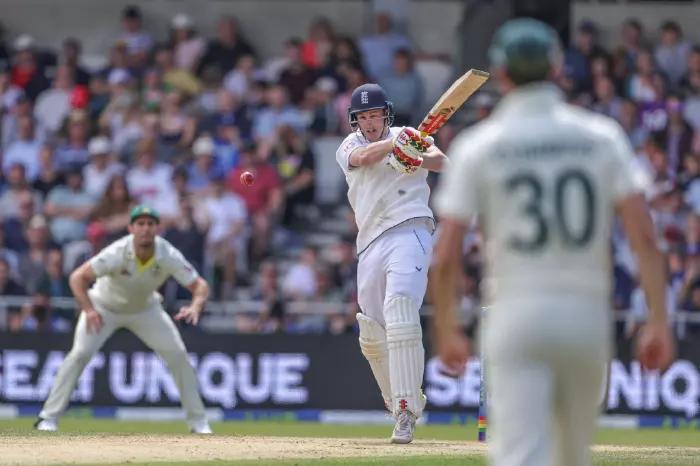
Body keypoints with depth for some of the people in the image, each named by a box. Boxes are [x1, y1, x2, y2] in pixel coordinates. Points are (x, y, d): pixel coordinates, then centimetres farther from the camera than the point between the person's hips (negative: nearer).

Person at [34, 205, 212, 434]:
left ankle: (198, 422, 7)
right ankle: (49, 418, -12)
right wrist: (89, 310, -51)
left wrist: (196, 306, -47)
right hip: (105, 306, -3)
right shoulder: (117, 253, -35)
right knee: (80, 353, -20)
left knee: (178, 355, -6)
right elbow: (78, 277, -36)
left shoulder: (168, 256, -27)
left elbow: (200, 285, -25)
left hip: (145, 309, 3)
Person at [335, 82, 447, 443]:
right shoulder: (348, 147, 15)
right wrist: (396, 143, -30)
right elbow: (364, 156, -10)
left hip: (409, 231, -5)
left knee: (399, 309, -23)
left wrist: (421, 159, -34)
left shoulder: (407, 136, 9)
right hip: (370, 244, 5)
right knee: (372, 335, 8)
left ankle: (406, 411, -26)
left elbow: (439, 161, -10)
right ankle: (402, 402, 29)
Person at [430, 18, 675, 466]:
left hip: (515, 315, -2)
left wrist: (445, 332, 10)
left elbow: (446, 257, -3)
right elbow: (644, 235, -4)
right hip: (588, 312, 2)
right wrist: (659, 322, -2)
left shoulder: (478, 146, 0)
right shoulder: (601, 135, 4)